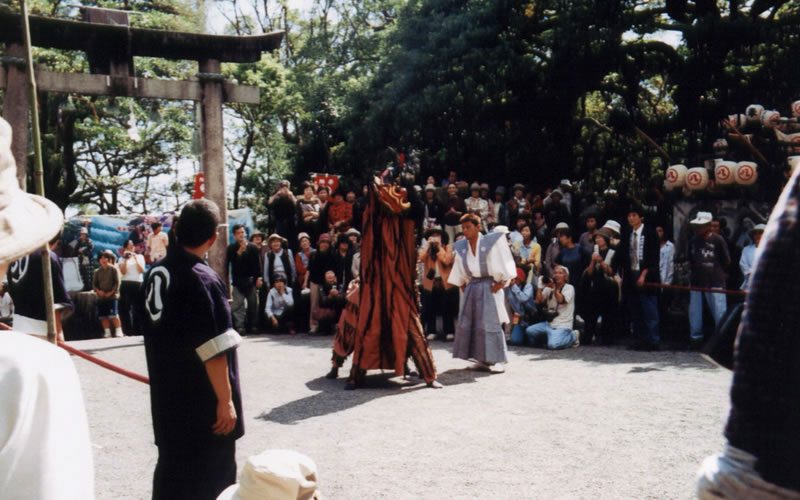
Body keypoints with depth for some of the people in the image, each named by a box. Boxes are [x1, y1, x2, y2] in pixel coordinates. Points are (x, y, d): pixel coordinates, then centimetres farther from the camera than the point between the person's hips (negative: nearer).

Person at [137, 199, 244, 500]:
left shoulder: (156, 273, 4)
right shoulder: (203, 279, -20)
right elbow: (213, 350, -22)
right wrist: (226, 399, -16)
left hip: (166, 397, 8)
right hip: (201, 405, -8)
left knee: (171, 464, 18)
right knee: (213, 475, 5)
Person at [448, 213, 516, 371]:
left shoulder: (491, 242, -10)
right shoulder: (461, 247, 7)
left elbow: (504, 265, -7)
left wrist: (500, 283, -10)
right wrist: (464, 286, 12)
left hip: (489, 287, -6)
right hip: (472, 287, 6)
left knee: (490, 323, -8)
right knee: (467, 322, 4)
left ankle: (498, 360, 0)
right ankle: (482, 359, 13)